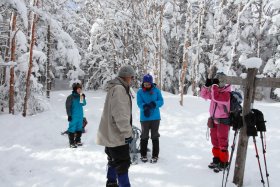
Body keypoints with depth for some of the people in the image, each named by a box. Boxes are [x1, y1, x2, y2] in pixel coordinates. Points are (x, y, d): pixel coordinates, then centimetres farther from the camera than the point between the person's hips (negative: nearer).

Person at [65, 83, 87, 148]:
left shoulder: (80, 96, 7)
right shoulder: (70, 97, -10)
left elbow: (84, 104, 7)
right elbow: (68, 106, -10)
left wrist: (83, 98, -10)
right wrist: (69, 115, -11)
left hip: (80, 116, 7)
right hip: (73, 116, -6)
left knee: (79, 129, 14)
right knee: (72, 129, -3)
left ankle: (77, 141, 29)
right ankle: (71, 143, 5)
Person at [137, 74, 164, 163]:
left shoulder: (156, 90, 0)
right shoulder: (140, 92, -2)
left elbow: (161, 101, -4)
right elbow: (139, 103, -10)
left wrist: (154, 104, -24)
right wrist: (145, 106, -31)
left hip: (155, 117, 0)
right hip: (144, 118, 0)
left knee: (155, 136, 7)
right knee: (144, 136, 11)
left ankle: (155, 155, 17)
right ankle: (143, 155, 24)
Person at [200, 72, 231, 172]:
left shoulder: (227, 93, -17)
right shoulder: (214, 90, 6)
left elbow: (216, 97, -32)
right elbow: (204, 94, 9)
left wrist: (214, 86, -24)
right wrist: (207, 85, -6)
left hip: (223, 120, -8)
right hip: (214, 119, 8)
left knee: (222, 141, -2)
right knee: (215, 140, 17)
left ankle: (223, 163, 8)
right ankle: (216, 159, 30)